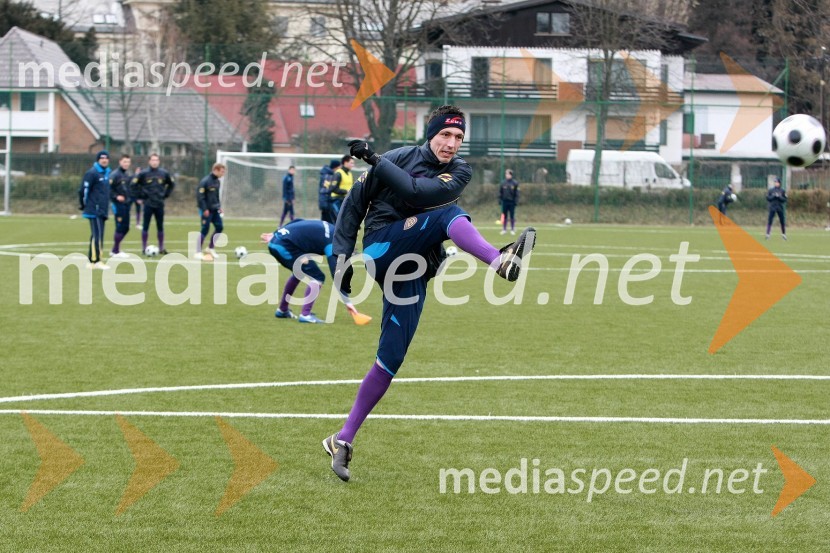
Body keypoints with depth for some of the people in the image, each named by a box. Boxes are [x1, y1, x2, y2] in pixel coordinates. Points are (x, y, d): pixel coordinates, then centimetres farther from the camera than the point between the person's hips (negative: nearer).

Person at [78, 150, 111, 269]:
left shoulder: (106, 173, 15)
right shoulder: (92, 173, -11)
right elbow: (83, 189, -14)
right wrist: (84, 205, -5)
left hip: (102, 211, 8)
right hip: (95, 211, -8)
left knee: (97, 236, 10)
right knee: (97, 235, -11)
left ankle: (92, 261, 14)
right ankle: (96, 261, -11)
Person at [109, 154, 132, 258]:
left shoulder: (129, 174, 11)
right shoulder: (115, 174, -11)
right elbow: (109, 188, -13)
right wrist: (116, 196, -23)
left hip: (126, 203, 7)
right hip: (118, 204, -7)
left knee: (125, 228, 9)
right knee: (120, 227, -7)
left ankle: (116, 249, 20)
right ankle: (115, 251, 3)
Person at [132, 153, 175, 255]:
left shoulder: (164, 173, 3)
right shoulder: (144, 173, -5)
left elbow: (172, 184, 18)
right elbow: (134, 184, -2)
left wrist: (166, 194, 10)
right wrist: (140, 196, -2)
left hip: (160, 204, 3)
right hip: (148, 204, -2)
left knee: (160, 226, 6)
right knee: (145, 226, 1)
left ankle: (161, 248, 12)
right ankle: (144, 248, 6)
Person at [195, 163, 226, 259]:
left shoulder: (217, 181, 8)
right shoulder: (205, 181, -17)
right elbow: (200, 196, -19)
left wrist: (219, 206, 13)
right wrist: (204, 209, -21)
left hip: (215, 210, 8)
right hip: (207, 210, -8)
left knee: (219, 227, 5)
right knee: (205, 229, -5)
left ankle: (211, 248, 20)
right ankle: (198, 253, 3)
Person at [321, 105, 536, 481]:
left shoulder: (459, 172, 10)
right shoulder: (401, 157, 4)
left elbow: (419, 193, -12)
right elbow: (354, 203, 7)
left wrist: (376, 163, -15)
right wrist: (342, 256, -1)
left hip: (411, 276, 4)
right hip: (381, 247, -4)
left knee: (390, 360, -3)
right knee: (449, 214, -27)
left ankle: (343, 440, 4)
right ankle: (500, 262, -56)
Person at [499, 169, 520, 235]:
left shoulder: (514, 183, -2)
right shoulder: (503, 183, 4)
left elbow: (516, 193, -1)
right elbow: (500, 192, 7)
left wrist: (516, 202, -7)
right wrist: (500, 200, 1)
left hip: (512, 202, -2)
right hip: (504, 201, 2)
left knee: (512, 216, 2)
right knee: (504, 216, 5)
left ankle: (513, 229, 9)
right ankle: (504, 229, 11)